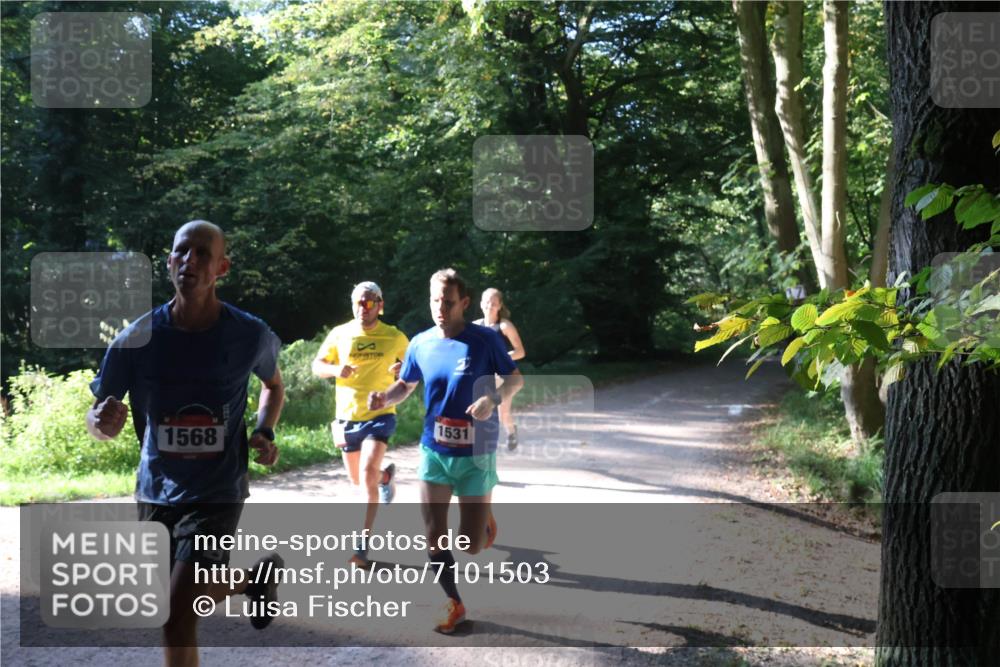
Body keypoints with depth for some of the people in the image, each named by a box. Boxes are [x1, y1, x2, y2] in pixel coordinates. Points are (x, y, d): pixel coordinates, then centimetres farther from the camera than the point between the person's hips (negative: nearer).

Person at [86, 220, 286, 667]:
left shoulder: (251, 336, -10)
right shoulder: (138, 339, -10)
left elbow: (274, 386, 13)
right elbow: (99, 421, -2)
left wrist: (264, 433, -7)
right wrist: (103, 422, -27)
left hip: (217, 493, -3)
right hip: (156, 493, 4)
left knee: (177, 616, -19)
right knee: (181, 604, 20)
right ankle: (255, 578, 51)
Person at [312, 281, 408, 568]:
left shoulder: (395, 337, -2)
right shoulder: (340, 334, 0)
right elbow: (317, 365, 8)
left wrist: (403, 370, -13)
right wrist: (335, 370, -14)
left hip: (380, 415, -3)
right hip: (347, 417, 3)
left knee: (368, 473, -22)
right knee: (358, 479, 16)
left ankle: (362, 546, -17)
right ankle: (386, 476, 54)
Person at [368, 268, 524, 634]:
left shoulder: (485, 340, -10)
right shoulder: (420, 344, -1)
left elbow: (516, 378, -2)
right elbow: (405, 385, 12)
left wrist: (494, 399, -23)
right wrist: (385, 398, -10)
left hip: (475, 455, -3)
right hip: (433, 452, 3)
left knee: (471, 545, 0)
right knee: (433, 537, 1)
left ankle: (485, 517, 37)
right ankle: (454, 604, 21)